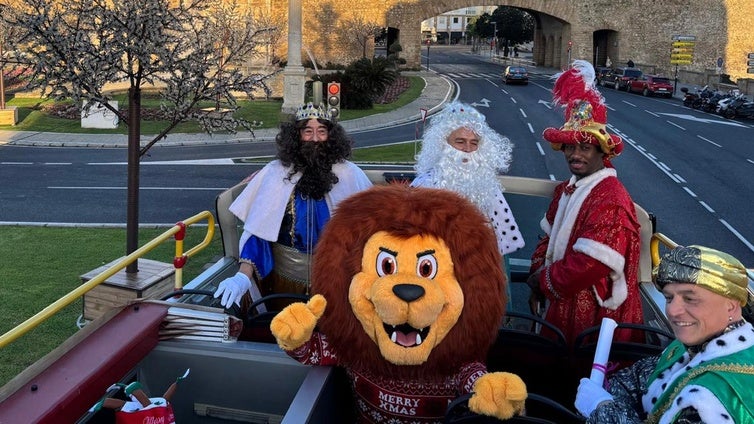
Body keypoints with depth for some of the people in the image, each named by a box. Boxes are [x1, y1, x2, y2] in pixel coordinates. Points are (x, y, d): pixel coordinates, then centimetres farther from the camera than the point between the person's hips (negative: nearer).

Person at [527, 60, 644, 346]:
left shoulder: (610, 202, -23)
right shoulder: (568, 189, 6)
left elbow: (587, 268, -28)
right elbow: (549, 238, 11)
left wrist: (541, 281, -14)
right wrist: (538, 281, -4)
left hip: (592, 315, -8)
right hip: (560, 305, 8)